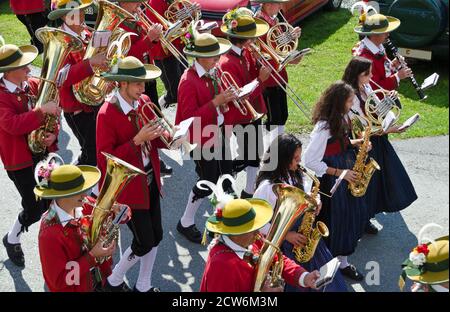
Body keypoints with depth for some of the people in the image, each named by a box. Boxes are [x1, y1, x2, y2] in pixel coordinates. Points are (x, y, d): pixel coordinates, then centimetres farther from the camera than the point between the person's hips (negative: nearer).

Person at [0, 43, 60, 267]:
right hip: (20, 161, -6)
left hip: (44, 153, 6)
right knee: (36, 208, -2)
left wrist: (54, 134, -8)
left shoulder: (33, 85, 2)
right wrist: (42, 110, -38)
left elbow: (52, 112, 10)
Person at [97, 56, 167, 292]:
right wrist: (137, 141, -28)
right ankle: (113, 281, 26)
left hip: (150, 180, 7)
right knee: (144, 243, -1)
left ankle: (143, 286, 35)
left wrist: (162, 135, -13)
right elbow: (105, 159, -21)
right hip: (128, 186, -7)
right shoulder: (107, 114, -20)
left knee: (156, 236, 14)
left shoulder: (144, 102, 1)